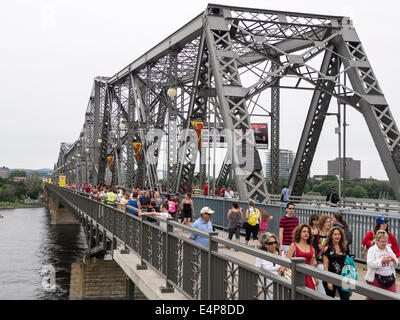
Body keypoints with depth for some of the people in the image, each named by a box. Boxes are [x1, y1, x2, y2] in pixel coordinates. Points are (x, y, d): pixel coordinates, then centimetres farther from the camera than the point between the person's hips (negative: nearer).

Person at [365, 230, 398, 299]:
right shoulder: (372, 250, -8)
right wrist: (383, 261, -28)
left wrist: (393, 260, -10)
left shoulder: (389, 249, 9)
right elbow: (370, 264, -20)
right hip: (376, 278, -5)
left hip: (390, 277, 5)